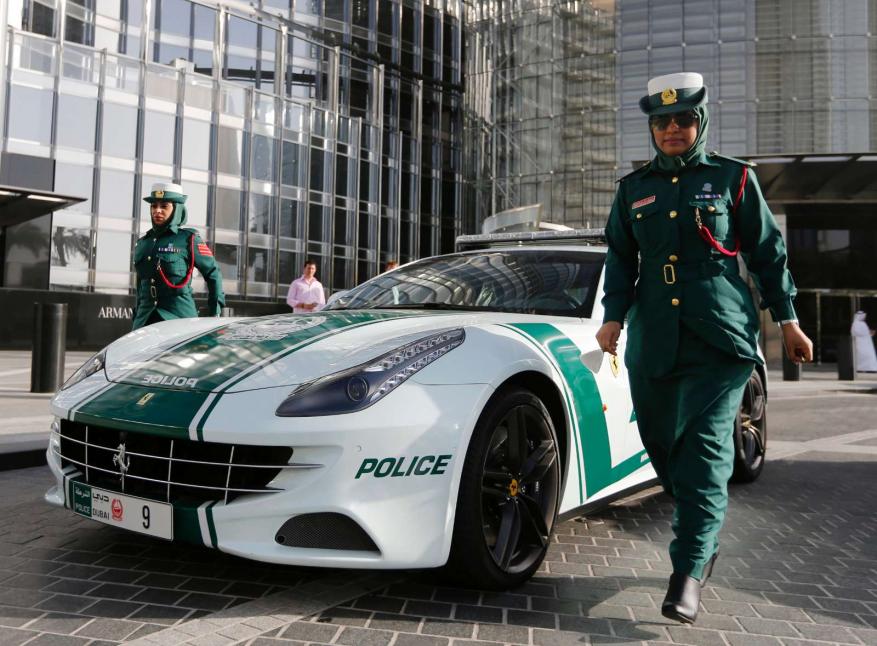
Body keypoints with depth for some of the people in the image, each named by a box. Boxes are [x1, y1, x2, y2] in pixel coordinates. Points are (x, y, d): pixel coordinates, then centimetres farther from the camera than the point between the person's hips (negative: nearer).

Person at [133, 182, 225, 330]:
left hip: (179, 317, -5)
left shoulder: (188, 239, 0)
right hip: (145, 319, 5)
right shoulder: (142, 243, 16)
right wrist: (137, 316, 24)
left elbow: (213, 274, 4)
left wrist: (215, 312, 2)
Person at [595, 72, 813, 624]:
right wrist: (613, 317, 2)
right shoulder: (635, 187, 14)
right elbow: (620, 259, 15)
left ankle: (690, 572, -7)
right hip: (653, 343, 4)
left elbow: (768, 251, 9)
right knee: (664, 448, 7)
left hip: (722, 337, -3)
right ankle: (705, 540, 29)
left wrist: (788, 320, 7)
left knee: (706, 449, -11)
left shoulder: (734, 178, 7)